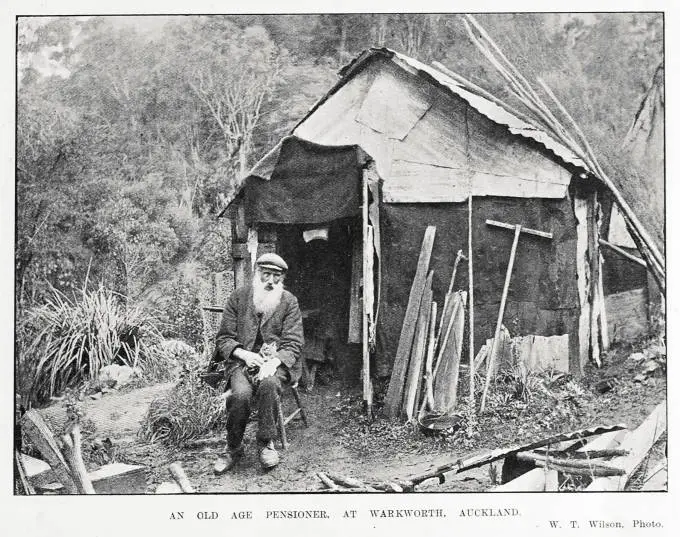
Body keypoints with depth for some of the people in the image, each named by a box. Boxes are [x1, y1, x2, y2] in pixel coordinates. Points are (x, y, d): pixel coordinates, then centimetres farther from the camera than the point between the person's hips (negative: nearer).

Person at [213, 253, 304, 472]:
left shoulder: (289, 301, 3)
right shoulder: (238, 297, 5)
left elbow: (293, 344, -2)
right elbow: (223, 338, 5)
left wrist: (274, 362, -21)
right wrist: (244, 354, -14)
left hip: (276, 361, 0)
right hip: (242, 361, 1)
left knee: (268, 384, -35)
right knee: (241, 394, -30)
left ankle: (266, 443, -16)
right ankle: (233, 449, -7)